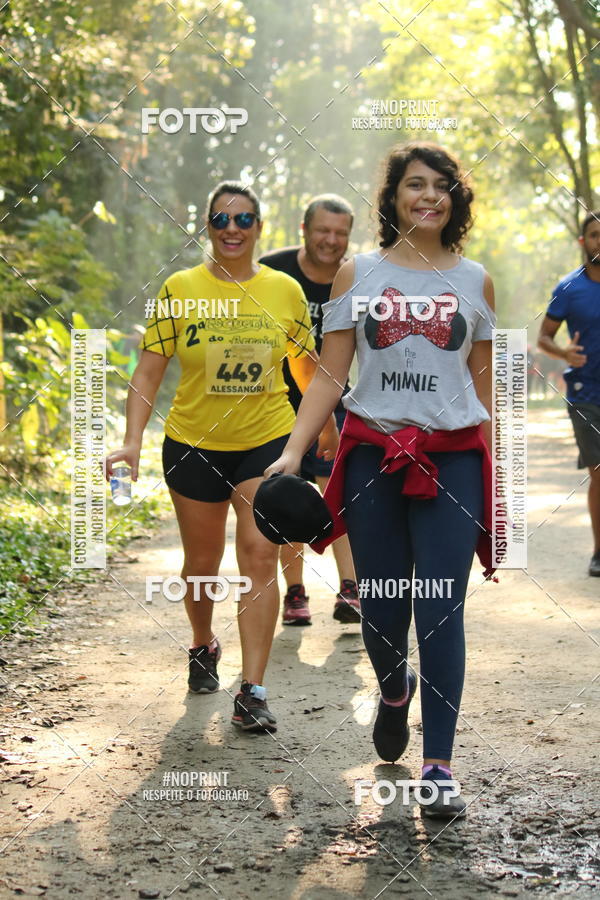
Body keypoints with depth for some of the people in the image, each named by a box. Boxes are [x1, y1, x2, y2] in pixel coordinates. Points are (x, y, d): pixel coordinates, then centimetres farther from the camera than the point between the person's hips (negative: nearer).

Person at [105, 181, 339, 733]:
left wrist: (328, 425, 24)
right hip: (194, 444, 0)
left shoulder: (286, 290, -1)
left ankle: (253, 691, -9)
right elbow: (149, 371, -6)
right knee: (202, 563, 14)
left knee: (259, 556, -11)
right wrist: (133, 441, -17)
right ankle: (203, 647, 43)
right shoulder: (180, 289, -5)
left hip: (267, 442, 0)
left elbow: (306, 365, 14)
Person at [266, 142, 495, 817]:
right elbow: (329, 377, 3)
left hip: (452, 460, 0)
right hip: (373, 453, 0)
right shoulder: (357, 274, 5)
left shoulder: (475, 281, 8)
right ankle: (394, 692, 41)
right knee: (381, 605, 7)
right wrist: (292, 451, -9)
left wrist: (497, 472, 10)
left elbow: (483, 384, 12)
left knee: (441, 610, -7)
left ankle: (438, 765, -1)